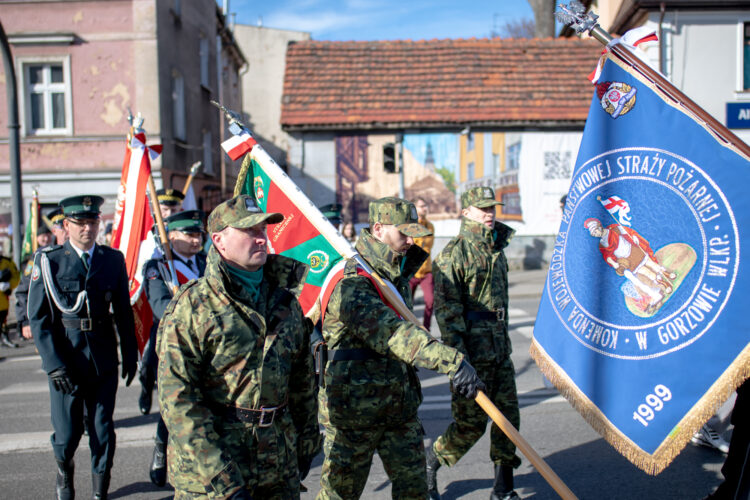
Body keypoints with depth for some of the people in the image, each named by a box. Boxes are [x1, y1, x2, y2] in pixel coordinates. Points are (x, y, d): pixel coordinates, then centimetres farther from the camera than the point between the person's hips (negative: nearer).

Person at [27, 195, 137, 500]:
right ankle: (64, 472, 40)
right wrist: (54, 364, -11)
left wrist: (130, 356, 7)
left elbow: (124, 313, 8)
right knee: (67, 433, 7)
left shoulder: (114, 260, 4)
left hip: (104, 360, 2)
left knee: (103, 430, 8)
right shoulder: (48, 261, -3)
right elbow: (37, 318, -4)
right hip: (65, 361, -2)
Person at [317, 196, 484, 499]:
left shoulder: (398, 274, 8)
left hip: (400, 404, 8)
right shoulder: (350, 284, -22)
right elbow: (390, 332, -38)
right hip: (353, 409, -7)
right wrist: (451, 361, -48)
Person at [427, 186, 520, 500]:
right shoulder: (454, 253, -11)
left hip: (500, 347, 8)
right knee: (471, 422, -1)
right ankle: (430, 463, 24)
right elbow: (446, 309, -16)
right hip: (473, 351, -8)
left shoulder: (496, 249, 14)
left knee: (509, 416, 10)